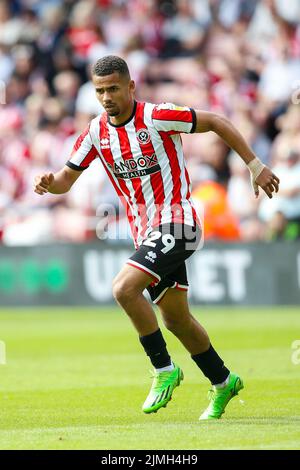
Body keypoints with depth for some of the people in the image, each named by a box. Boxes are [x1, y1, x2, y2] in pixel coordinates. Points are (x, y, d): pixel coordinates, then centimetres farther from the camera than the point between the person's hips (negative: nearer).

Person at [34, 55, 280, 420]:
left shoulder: (156, 117, -14)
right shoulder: (96, 132, 3)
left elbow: (216, 122, -6)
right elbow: (67, 178, 11)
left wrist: (254, 165, -5)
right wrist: (49, 183, -14)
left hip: (176, 223, -7)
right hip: (145, 233, 7)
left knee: (124, 288, -25)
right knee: (176, 319, 14)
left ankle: (164, 369, -10)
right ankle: (222, 382, 33)